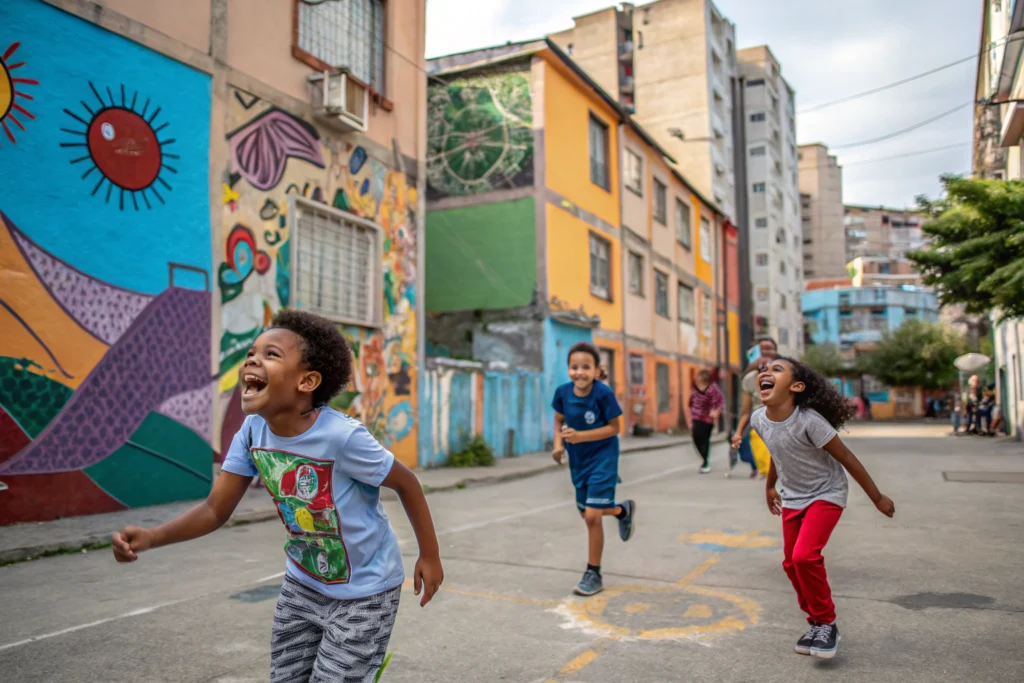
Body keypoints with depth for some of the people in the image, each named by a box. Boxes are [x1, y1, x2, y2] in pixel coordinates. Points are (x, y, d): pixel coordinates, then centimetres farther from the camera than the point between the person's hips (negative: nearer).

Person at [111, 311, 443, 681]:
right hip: (303, 585, 6)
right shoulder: (252, 431, -13)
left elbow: (406, 482, -17)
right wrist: (151, 537, -24)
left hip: (363, 594, -6)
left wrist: (430, 556, -8)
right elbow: (216, 509, -7)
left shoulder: (343, 436, -30)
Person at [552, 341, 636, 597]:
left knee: (592, 516, -10)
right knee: (587, 513, 18)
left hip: (603, 457, -5)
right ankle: (624, 510, 51)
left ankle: (593, 575, 8)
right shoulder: (563, 392, -12)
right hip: (578, 460, 6)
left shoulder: (603, 393, -23)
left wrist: (581, 436, -27)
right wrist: (559, 444, -10)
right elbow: (559, 419, 6)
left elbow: (614, 427, -17)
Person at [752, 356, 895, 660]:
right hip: (792, 498, 6)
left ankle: (827, 623, 2)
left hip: (826, 495, -6)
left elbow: (847, 458, -20)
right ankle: (818, 623, 27)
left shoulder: (809, 420, -30)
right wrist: (770, 486, 23)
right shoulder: (759, 419, -12)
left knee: (805, 556, -20)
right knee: (791, 563, 7)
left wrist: (877, 497, -11)